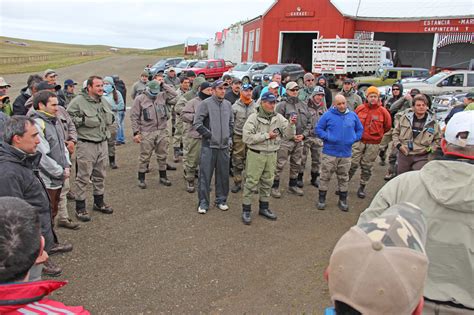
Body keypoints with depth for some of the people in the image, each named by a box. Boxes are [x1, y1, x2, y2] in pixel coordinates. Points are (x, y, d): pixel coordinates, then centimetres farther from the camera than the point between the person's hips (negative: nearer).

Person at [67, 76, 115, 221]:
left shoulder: (103, 101, 13)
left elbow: (110, 116, 29)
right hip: (86, 145, -7)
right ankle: (80, 207, 9)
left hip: (103, 143, 8)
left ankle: (99, 202, 33)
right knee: (83, 177, -1)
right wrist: (83, 120, -20)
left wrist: (109, 119, 8)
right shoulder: (78, 101, -12)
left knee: (100, 175, 17)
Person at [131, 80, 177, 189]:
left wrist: (163, 84, 0)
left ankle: (163, 176, 26)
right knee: (145, 157, 1)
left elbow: (174, 93, 0)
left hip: (162, 132, 4)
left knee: (162, 156, 12)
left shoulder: (162, 96, 8)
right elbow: (134, 117, -3)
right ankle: (141, 178, 13)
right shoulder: (140, 99, -3)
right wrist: (136, 132, -8)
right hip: (147, 133, -4)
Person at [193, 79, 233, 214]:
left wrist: (229, 137, 11)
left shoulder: (228, 104, 9)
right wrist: (209, 135, -11)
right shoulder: (206, 104, -8)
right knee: (205, 175, 0)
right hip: (209, 146, -5)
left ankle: (221, 200, 25)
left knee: (223, 175, 11)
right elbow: (197, 123, -10)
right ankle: (203, 203, 11)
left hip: (224, 146, 5)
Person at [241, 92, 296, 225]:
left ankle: (264, 207, 30)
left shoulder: (278, 118, 4)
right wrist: (267, 135, -17)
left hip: (272, 155, 5)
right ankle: (246, 210, 10)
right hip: (256, 154, -5)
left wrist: (291, 124, -19)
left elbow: (288, 135, 1)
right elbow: (247, 137, -18)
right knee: (251, 182, 0)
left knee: (267, 182, 15)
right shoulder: (254, 117, -9)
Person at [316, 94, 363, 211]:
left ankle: (343, 200, 24)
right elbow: (318, 129, -2)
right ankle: (321, 199, 16)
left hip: (346, 153, 3)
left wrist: (354, 138, 0)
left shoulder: (353, 115, 7)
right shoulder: (328, 115, -4)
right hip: (329, 152, -3)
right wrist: (327, 137, -15)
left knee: (344, 177, 12)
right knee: (325, 176, 3)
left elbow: (360, 129, 17)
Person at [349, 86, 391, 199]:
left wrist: (377, 134, 14)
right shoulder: (360, 108, -2)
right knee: (352, 164, -1)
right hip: (359, 141, 0)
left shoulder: (382, 111, -3)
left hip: (373, 144, 0)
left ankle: (362, 188, 22)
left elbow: (388, 126, 11)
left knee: (367, 167, 9)